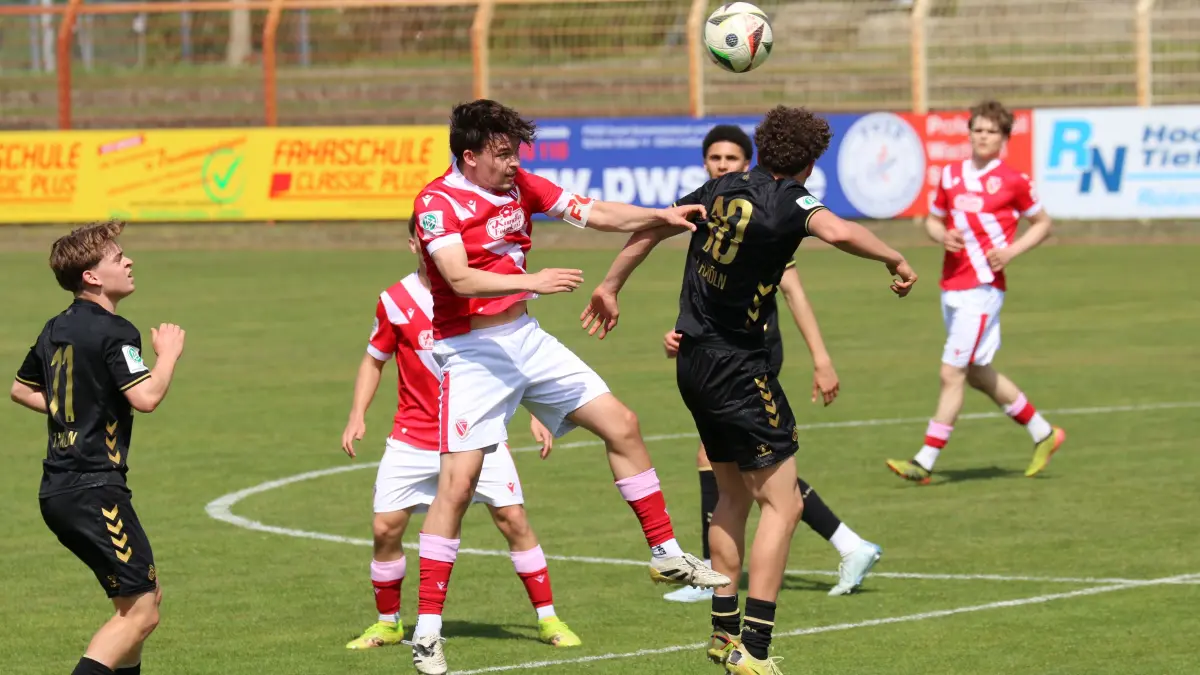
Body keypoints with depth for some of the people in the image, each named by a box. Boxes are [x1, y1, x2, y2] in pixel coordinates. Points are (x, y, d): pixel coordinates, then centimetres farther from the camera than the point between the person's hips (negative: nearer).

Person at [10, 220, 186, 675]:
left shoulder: (57, 328, 14)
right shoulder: (113, 332, -13)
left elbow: (21, 389, 27)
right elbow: (145, 397, -23)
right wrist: (169, 352, -7)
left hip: (58, 491, 10)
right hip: (95, 489, -10)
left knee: (144, 597, 20)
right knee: (140, 612, -9)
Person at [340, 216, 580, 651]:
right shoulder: (396, 301, -3)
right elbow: (374, 360, 12)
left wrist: (536, 416, 4)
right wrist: (357, 416, 0)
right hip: (413, 436, 0)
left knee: (512, 518, -10)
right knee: (386, 528, -4)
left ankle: (547, 619, 0)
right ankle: (388, 623, 17)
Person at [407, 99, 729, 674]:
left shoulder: (520, 185, 6)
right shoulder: (438, 202, -15)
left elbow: (596, 214, 6)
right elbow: (460, 279, -28)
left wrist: (661, 216, -8)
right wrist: (531, 281, -38)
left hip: (526, 339, 7)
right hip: (472, 351, -7)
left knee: (621, 426, 6)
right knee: (457, 484, -14)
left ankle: (666, 556, 21)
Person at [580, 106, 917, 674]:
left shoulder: (721, 190, 7)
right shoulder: (785, 201, -14)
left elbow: (652, 227, 20)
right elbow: (837, 231, -34)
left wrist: (611, 286, 34)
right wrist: (895, 260, -19)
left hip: (694, 365, 8)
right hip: (737, 367, -8)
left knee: (734, 494, 21)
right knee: (782, 504, -5)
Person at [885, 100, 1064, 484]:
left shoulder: (1012, 181, -5)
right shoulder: (951, 176, 9)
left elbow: (1042, 223, 6)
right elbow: (933, 219, 20)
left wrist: (1011, 251, -9)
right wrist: (942, 236, -3)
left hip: (982, 287, -7)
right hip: (951, 288, 7)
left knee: (952, 373, -11)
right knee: (977, 374, 16)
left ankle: (925, 462, -9)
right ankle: (1043, 434, 32)